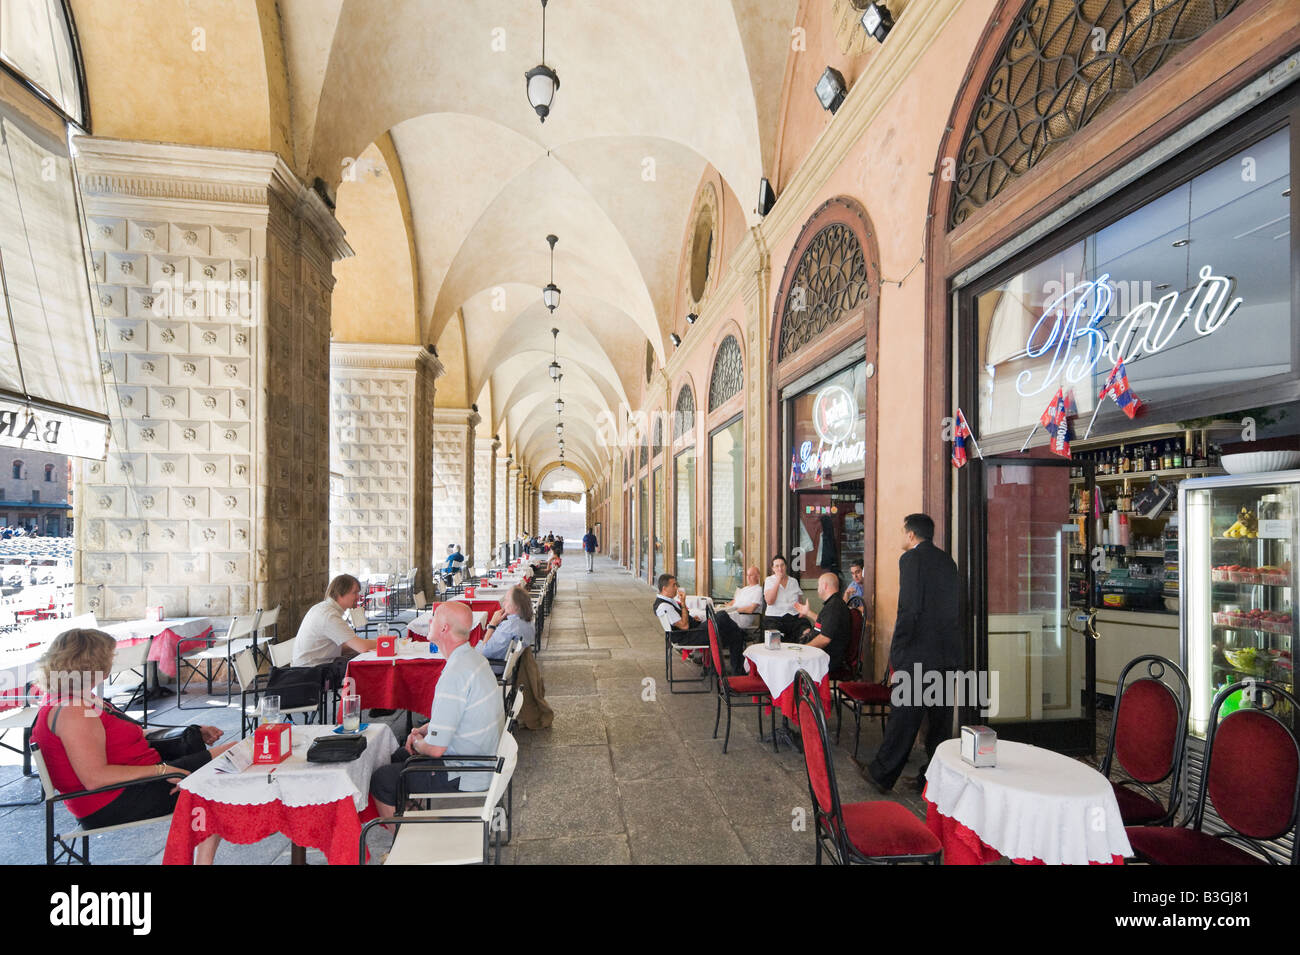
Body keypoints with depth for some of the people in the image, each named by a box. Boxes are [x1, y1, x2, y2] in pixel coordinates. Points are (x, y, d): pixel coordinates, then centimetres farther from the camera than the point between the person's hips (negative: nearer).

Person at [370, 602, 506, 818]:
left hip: (464, 779, -9)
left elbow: (435, 748, -26)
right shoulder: (475, 658, 1)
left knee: (380, 780, 4)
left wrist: (418, 744, -5)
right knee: (400, 755, 25)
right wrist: (423, 729, 7)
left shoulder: (455, 675, -30)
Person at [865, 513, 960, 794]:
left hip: (918, 654, -7)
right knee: (940, 716, 13)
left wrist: (897, 650, -11)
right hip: (948, 653, 7)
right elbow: (956, 605, 15)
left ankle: (882, 774, 12)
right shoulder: (947, 560, 12)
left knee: (904, 715, 1)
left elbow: (909, 608, -18)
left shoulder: (911, 559, -11)